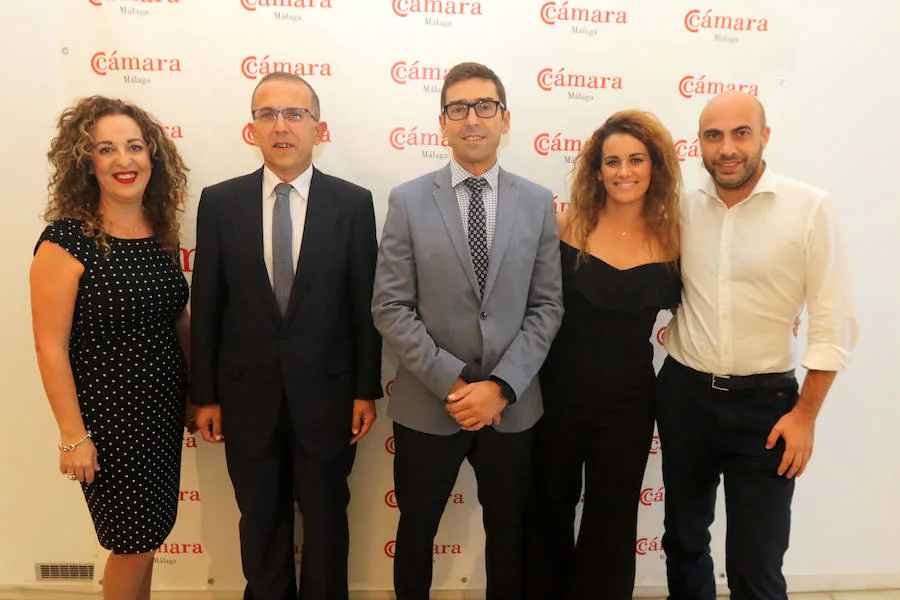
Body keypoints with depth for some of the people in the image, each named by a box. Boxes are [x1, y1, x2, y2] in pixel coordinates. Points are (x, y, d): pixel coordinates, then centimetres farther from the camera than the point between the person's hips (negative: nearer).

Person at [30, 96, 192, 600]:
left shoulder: (162, 233, 3)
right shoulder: (67, 240, -16)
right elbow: (51, 346, -15)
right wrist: (73, 435, -14)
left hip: (165, 409, 6)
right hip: (107, 416, -5)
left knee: (150, 533, 19)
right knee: (134, 541, 9)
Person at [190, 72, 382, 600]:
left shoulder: (353, 203, -4)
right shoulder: (220, 202, -1)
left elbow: (365, 303, -3)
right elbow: (206, 304, 1)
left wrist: (367, 389, -3)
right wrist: (206, 394, 2)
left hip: (326, 393, -1)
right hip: (248, 395, 1)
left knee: (326, 518, 17)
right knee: (261, 523, 18)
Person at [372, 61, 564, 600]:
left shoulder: (538, 202, 2)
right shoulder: (408, 201, -3)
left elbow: (547, 306, -1)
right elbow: (391, 308, -7)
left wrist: (501, 386, -11)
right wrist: (451, 381, -13)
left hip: (512, 405, 1)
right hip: (427, 404, -1)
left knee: (508, 534, 17)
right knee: (416, 533, 16)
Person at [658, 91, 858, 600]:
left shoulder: (812, 209, -9)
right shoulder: (683, 208, 1)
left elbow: (834, 324, -8)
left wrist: (806, 414, -10)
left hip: (764, 402, -3)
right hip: (684, 395, 3)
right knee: (684, 541, 19)